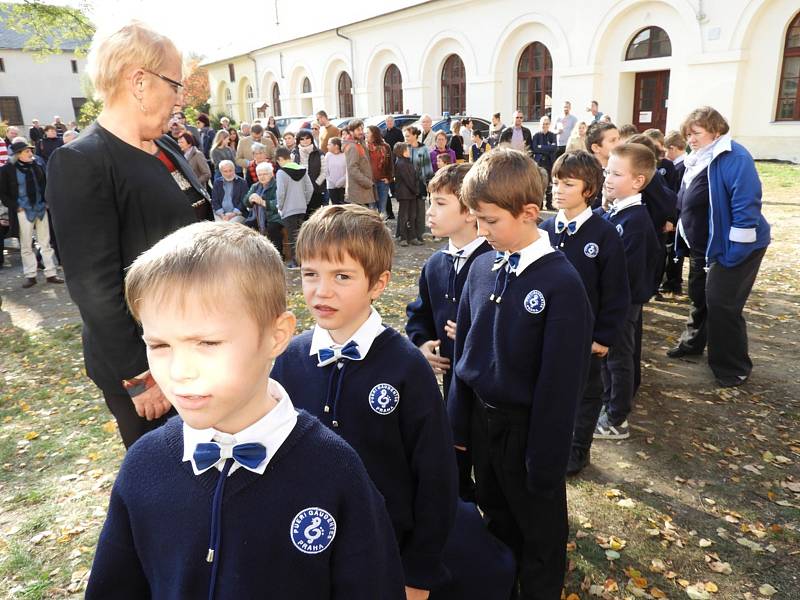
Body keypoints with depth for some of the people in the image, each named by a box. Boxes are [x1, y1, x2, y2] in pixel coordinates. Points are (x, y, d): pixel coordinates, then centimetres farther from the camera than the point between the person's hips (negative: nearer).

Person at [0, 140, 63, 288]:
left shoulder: (37, 166, 4)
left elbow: (45, 185, 17)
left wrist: (47, 202, 6)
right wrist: (15, 206, -9)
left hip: (41, 209, 3)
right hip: (23, 211, -3)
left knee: (46, 243, 7)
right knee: (26, 245, 5)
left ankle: (51, 273, 13)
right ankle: (30, 276, 12)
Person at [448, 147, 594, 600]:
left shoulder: (561, 282, -21)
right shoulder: (483, 268, -3)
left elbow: (561, 381, -17)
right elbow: (465, 348, 4)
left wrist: (546, 461, -13)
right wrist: (459, 423, 7)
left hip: (527, 427, -5)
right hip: (481, 418, 6)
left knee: (539, 530, 18)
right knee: (497, 517, 26)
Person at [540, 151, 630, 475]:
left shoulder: (604, 233, -14)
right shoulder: (545, 229, -2)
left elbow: (616, 292, -11)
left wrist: (604, 336, -11)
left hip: (585, 334, -4)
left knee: (586, 391, 15)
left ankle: (578, 448, 34)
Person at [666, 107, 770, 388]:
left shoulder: (735, 157, -21)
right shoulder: (697, 160, 8)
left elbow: (746, 205, -27)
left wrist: (734, 252, -27)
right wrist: (685, 236, 15)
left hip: (731, 247, -9)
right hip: (703, 247, 9)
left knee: (721, 304, -5)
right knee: (698, 296, 21)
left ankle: (734, 367, 11)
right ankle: (693, 342, 42)